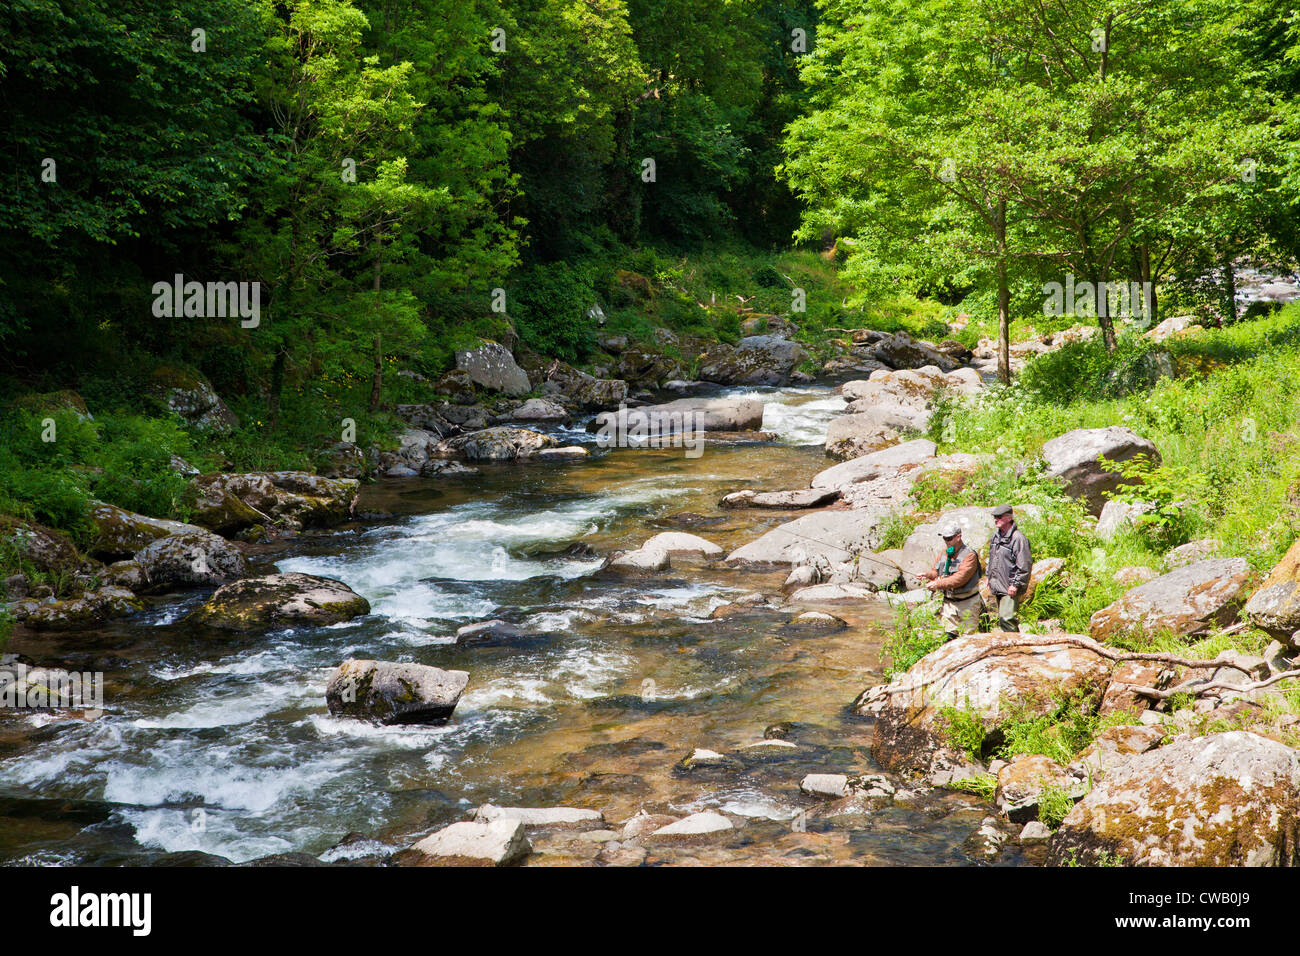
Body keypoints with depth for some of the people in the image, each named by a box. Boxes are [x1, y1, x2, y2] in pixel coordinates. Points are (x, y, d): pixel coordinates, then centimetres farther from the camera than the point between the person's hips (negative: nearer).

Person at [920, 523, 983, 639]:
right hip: (948, 602, 6)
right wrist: (927, 575, -9)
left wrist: (938, 584, -27)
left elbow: (960, 578, -24)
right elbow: (936, 571, 15)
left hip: (966, 603, -5)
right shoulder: (944, 553, 7)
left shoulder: (969, 555, -15)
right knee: (948, 636, 3)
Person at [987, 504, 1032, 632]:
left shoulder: (1017, 538, -15)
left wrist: (1016, 584, -17)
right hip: (997, 587, 9)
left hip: (1010, 589, -9)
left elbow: (1025, 565, -17)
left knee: (1007, 619, -17)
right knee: (1002, 619, 14)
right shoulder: (996, 536, 12)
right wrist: (990, 579, 21)